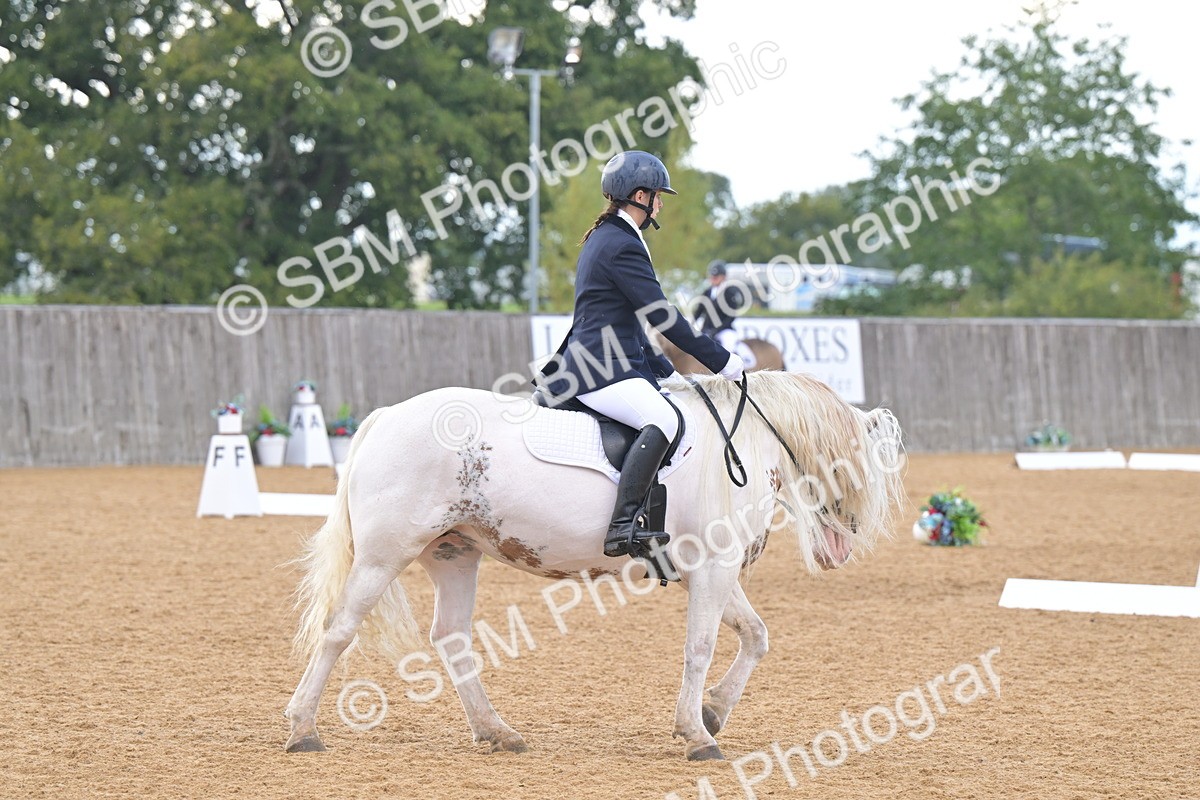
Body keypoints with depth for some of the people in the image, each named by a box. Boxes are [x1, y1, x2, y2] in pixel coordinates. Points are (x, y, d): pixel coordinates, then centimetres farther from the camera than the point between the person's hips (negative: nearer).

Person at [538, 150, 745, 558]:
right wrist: (722, 361, -9)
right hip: (602, 373, -12)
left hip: (597, 365, 12)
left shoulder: (603, 238, 20)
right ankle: (622, 527, -43)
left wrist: (664, 369, 23)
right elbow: (662, 317, -15)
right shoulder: (623, 245, -12)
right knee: (663, 420, -33)